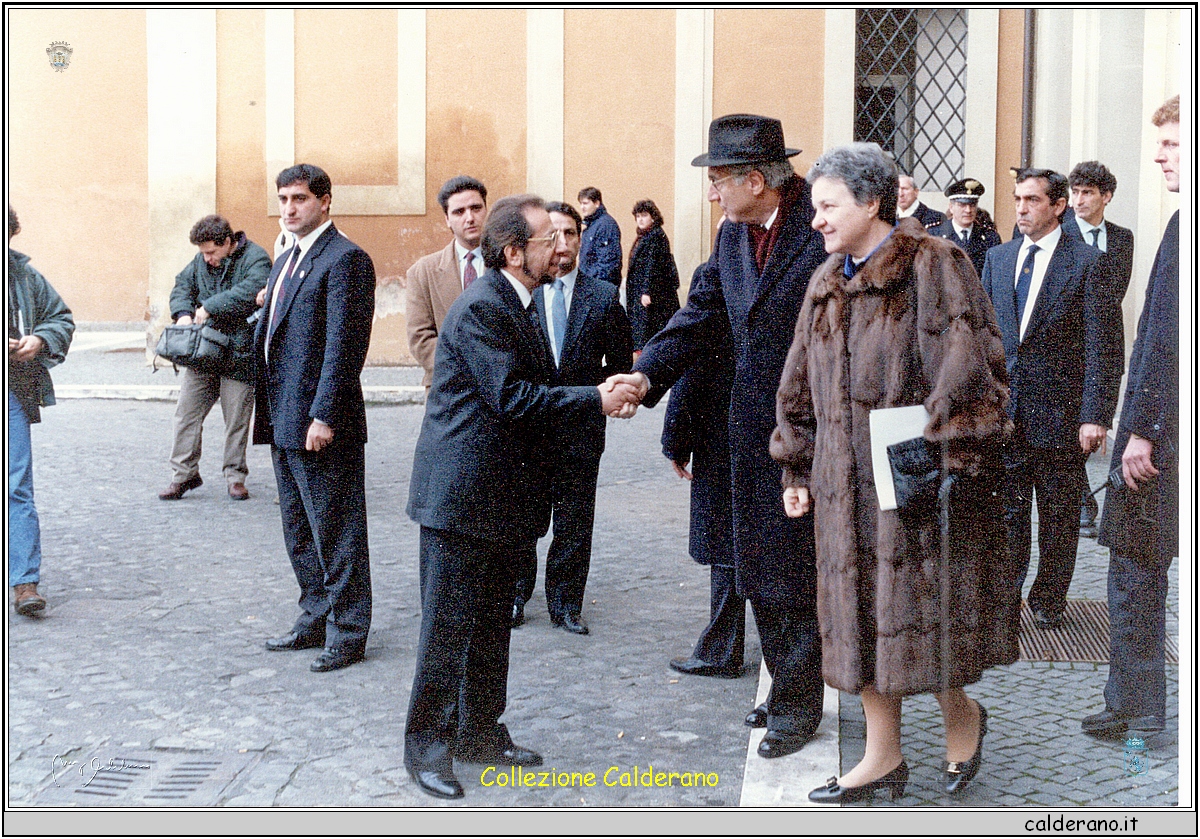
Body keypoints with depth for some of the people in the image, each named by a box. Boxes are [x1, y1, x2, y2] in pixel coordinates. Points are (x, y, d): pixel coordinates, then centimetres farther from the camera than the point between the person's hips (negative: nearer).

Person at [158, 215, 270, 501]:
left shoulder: (255, 259, -9)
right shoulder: (202, 260, 13)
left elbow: (250, 291, -25)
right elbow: (182, 284, 21)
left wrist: (209, 307, -21)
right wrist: (183, 312, 0)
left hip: (239, 353, -5)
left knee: (237, 418, 3)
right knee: (187, 413, 3)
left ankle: (235, 475, 16)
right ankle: (184, 473, 13)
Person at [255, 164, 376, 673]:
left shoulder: (345, 259, -12)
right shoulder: (285, 261, 17)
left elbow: (343, 344, -18)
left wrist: (323, 416, -22)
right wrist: (269, 416, 16)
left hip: (320, 424, -10)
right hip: (284, 421, 10)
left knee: (336, 530, -1)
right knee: (299, 531, 17)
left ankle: (346, 632, 9)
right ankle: (316, 619, 28)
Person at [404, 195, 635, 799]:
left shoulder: (517, 305, 14)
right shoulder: (480, 308, -18)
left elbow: (531, 393, 16)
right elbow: (513, 399, -23)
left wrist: (599, 394, 2)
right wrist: (596, 400, -17)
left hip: (499, 495, 10)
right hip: (461, 495, -10)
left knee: (491, 624, 17)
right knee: (449, 625, -1)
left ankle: (480, 733, 29)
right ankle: (426, 747, 10)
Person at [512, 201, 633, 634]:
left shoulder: (604, 297, 3)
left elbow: (620, 362, 9)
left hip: (581, 426, 0)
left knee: (575, 520, 6)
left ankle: (565, 602, 20)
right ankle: (514, 597, 24)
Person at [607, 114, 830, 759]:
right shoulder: (733, 235, 8)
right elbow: (702, 314, 9)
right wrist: (647, 373, -6)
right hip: (753, 428, 8)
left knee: (797, 570, 1)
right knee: (759, 569, 15)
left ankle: (796, 705, 16)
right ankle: (789, 690, 30)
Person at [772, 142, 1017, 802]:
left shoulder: (933, 267, -7)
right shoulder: (825, 284, 14)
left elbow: (966, 370, -13)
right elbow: (800, 388, 18)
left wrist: (943, 453, -18)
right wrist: (798, 472, 15)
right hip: (847, 486, 7)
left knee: (921, 607, -1)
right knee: (860, 616, 9)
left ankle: (960, 714, 27)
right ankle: (883, 757, 20)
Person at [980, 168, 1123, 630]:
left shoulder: (1087, 262, -6)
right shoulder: (997, 258, 9)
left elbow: (1104, 347, -9)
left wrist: (1095, 416, -14)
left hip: (1059, 413, -3)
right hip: (1004, 410, 3)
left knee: (1058, 517, 9)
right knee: (1006, 511, 7)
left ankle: (1048, 601, 25)